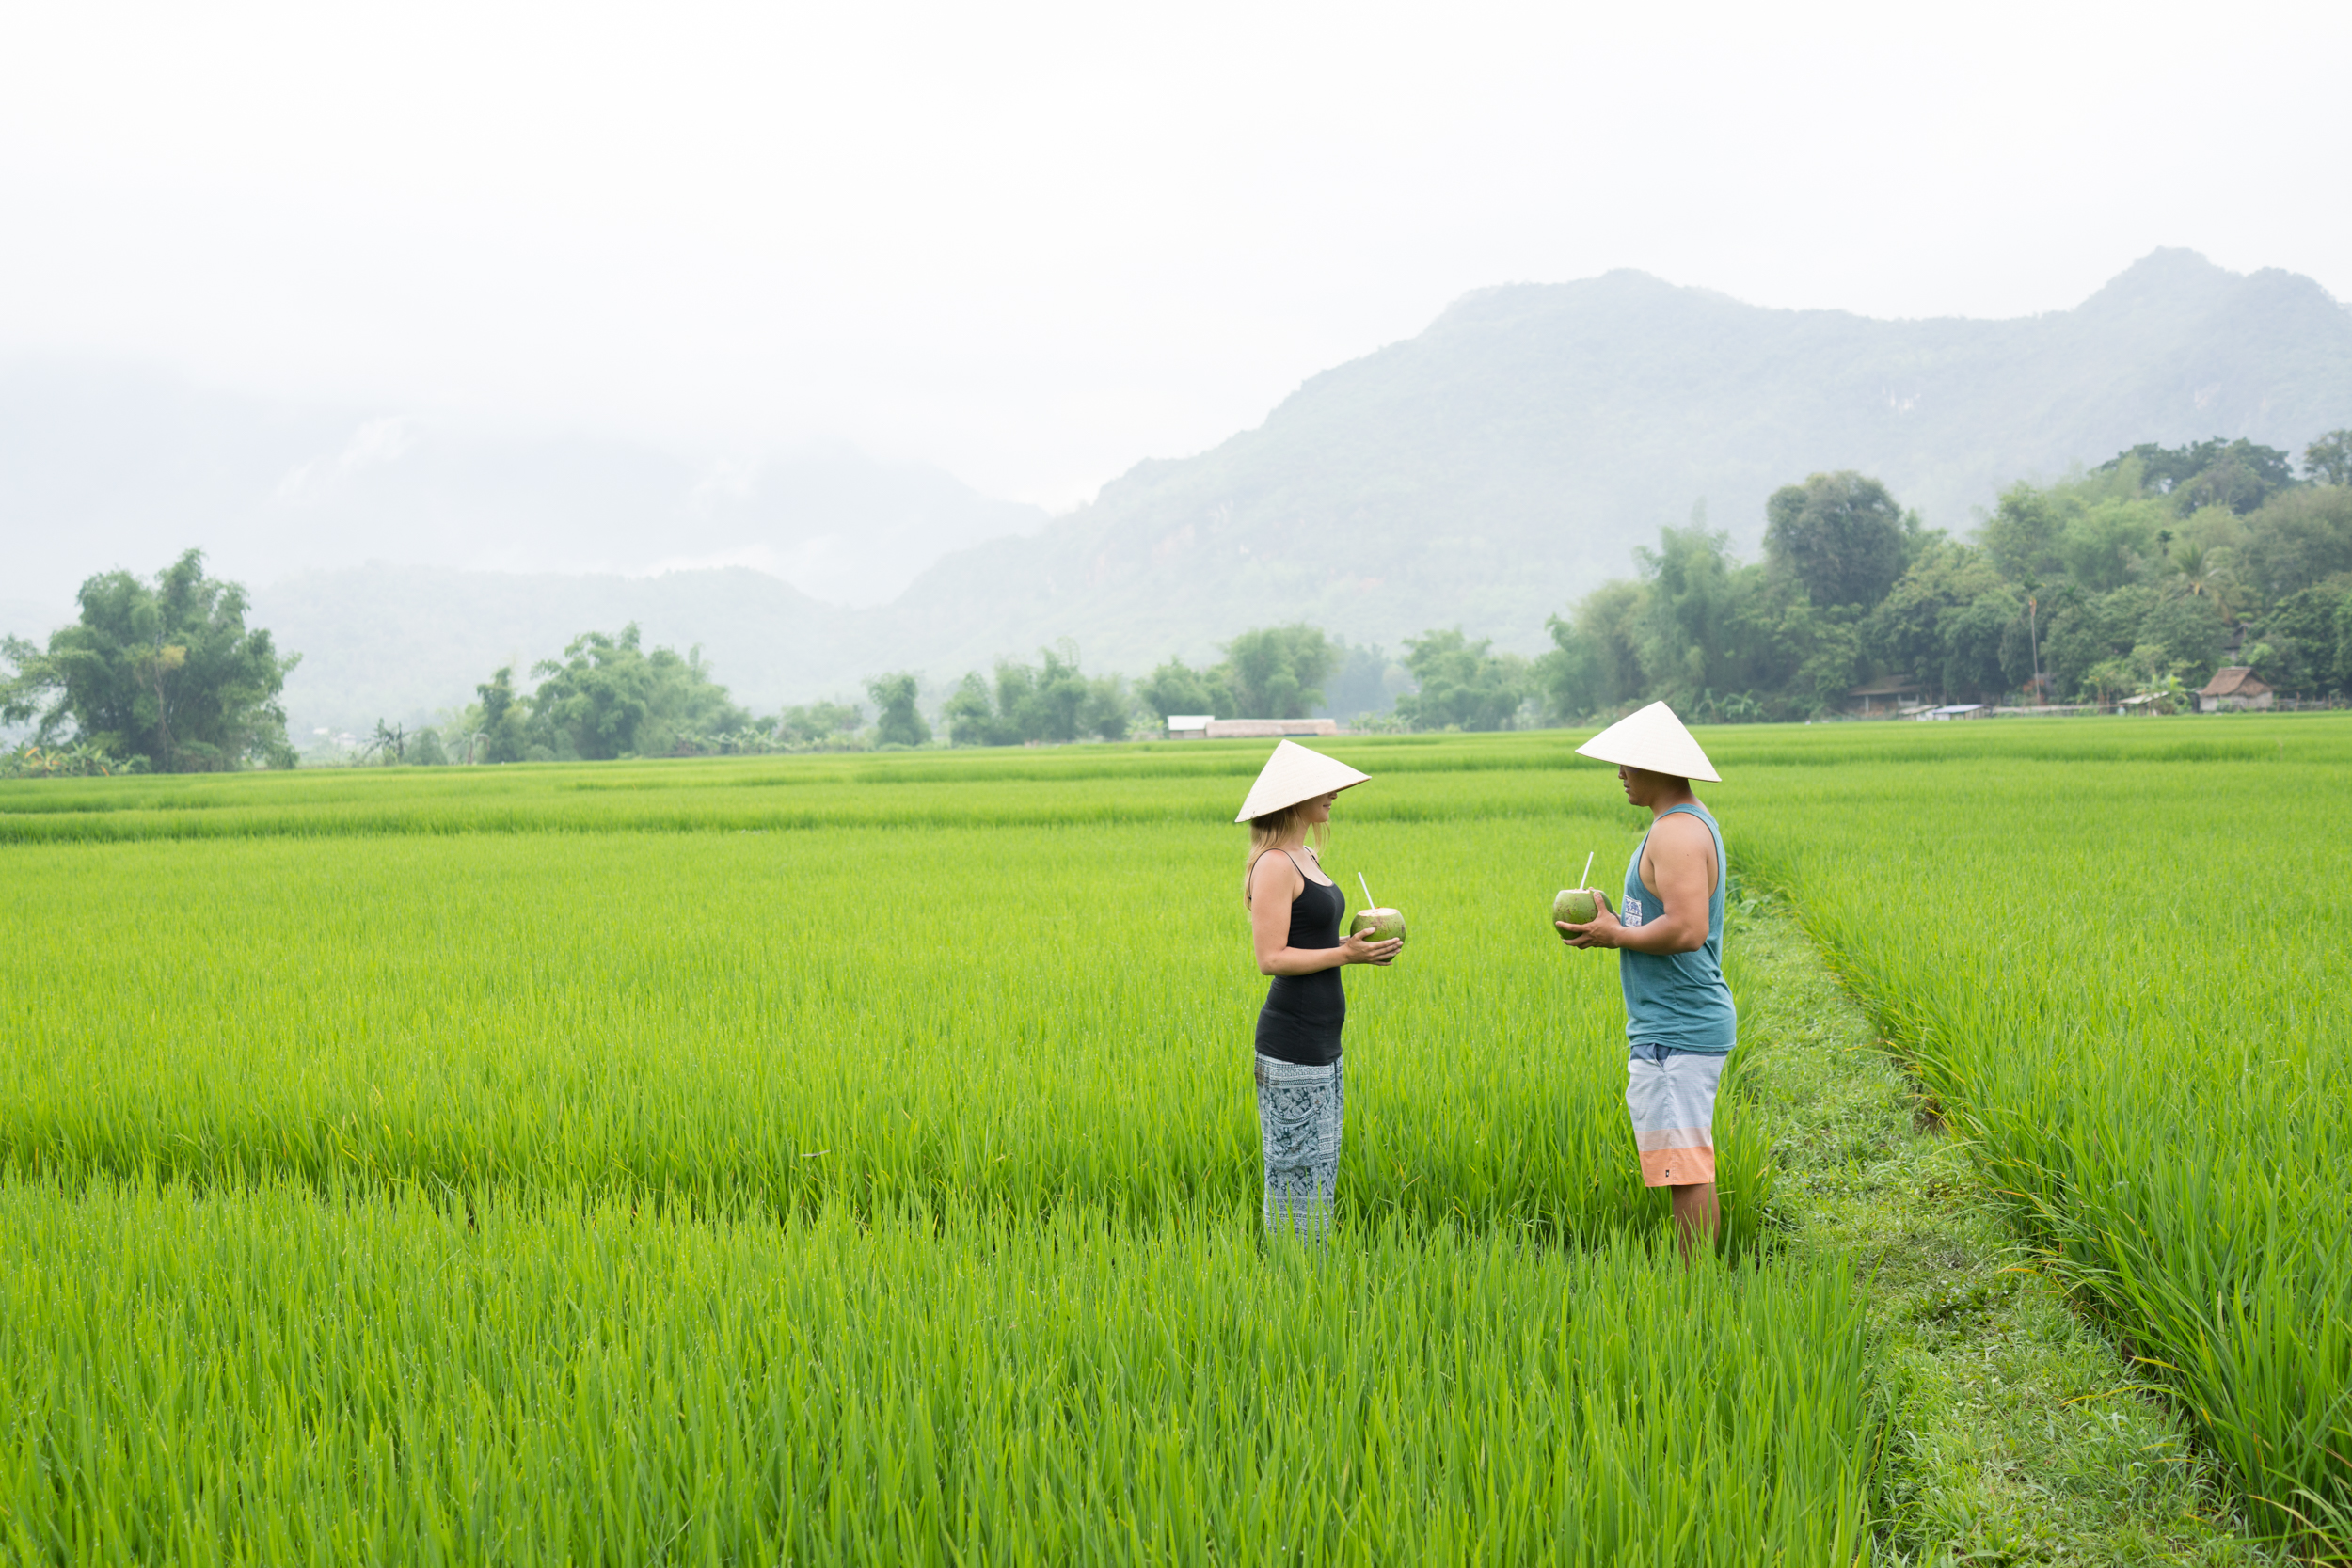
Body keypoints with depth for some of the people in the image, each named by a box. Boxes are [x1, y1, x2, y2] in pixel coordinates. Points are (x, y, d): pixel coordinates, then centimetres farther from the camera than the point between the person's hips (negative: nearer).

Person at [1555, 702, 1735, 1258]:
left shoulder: (1677, 833, -16)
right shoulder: (1694, 823, 17)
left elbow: (1687, 930, -27)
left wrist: (1617, 935, -13)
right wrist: (1618, 925, 10)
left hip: (1676, 1033, -11)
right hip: (1679, 1025, 11)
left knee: (1686, 1170, -7)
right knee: (1688, 1168, 13)